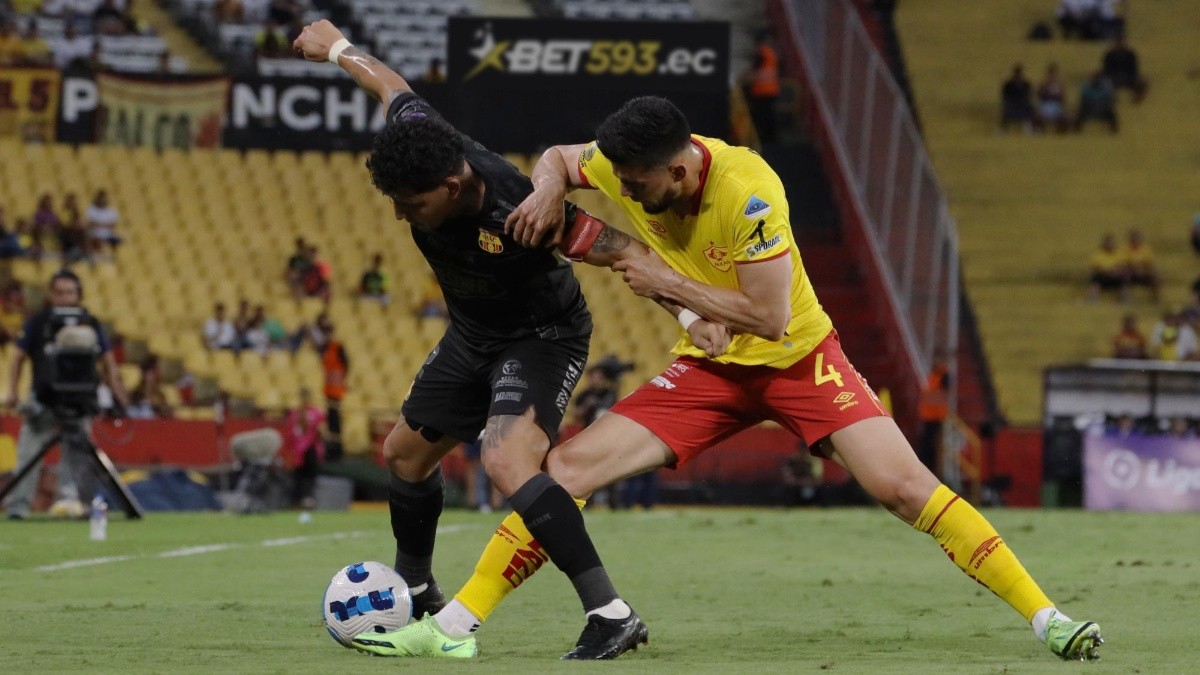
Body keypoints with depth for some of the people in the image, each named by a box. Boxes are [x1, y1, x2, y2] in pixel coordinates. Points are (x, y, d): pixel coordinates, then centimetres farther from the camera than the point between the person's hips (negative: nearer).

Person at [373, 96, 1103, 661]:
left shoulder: (747, 190, -30)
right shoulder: (626, 166, -13)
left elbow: (769, 317, -28)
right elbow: (559, 157, 10)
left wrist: (666, 281, -24)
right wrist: (548, 191, -13)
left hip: (797, 359, -4)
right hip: (708, 369, 5)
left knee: (902, 484, -21)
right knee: (568, 466, -10)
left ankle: (1044, 615, -13)